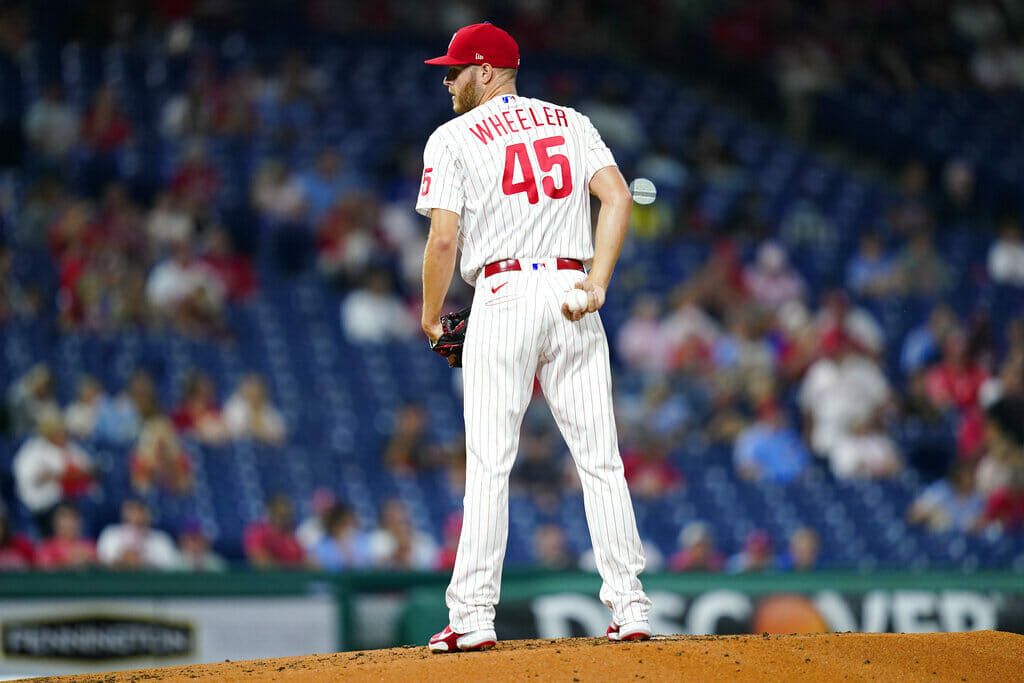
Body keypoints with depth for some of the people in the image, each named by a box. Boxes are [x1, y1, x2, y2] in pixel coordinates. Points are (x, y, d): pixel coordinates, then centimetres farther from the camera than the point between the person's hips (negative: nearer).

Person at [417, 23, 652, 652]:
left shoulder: (455, 138, 2)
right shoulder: (571, 123, 15)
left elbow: (444, 238, -6)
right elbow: (618, 196, 1)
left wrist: (431, 316, 8)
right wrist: (598, 283, -4)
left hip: (504, 293, -4)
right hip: (572, 294, 4)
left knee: (488, 464, -2)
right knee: (600, 460, 4)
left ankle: (474, 616, -6)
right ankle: (630, 608, 0)